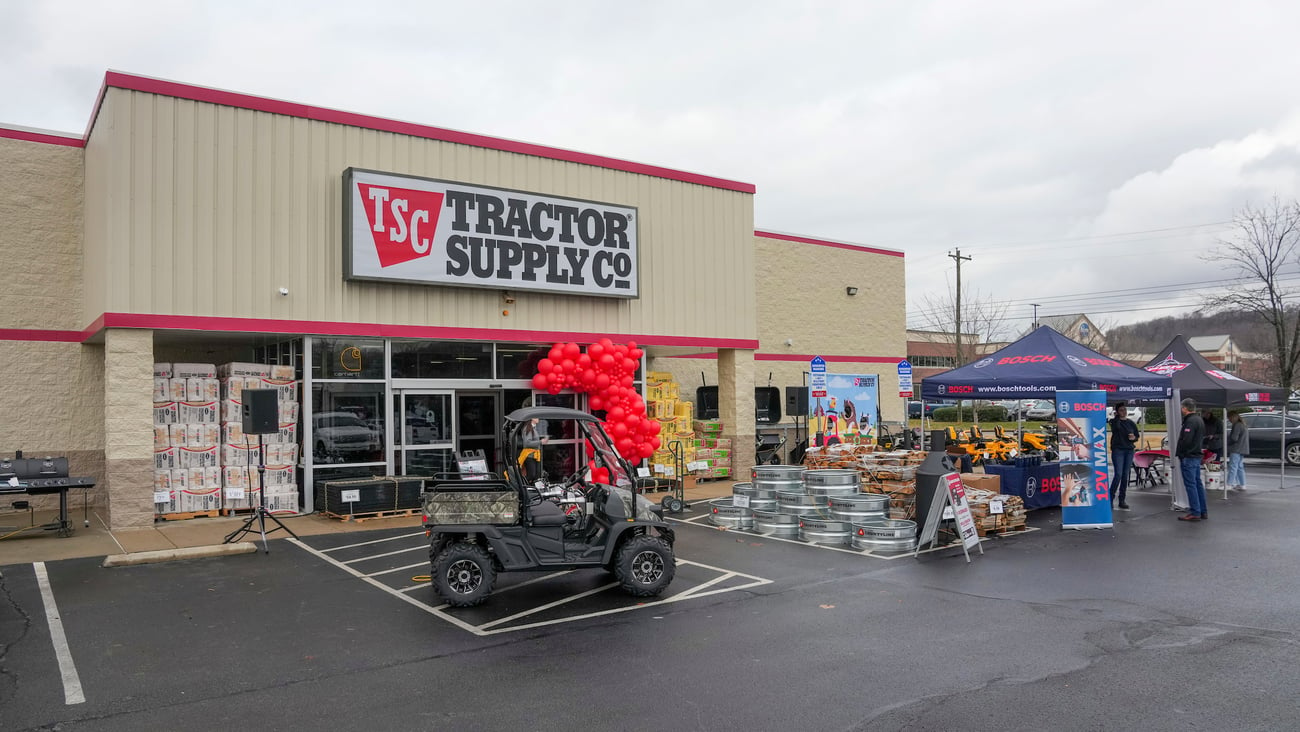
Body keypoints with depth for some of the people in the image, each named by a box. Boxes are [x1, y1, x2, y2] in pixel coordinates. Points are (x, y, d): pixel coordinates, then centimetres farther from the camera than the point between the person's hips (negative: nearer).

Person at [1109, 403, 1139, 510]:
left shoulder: (1131, 423, 12)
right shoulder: (1114, 421, 0)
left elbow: (1137, 436, 17)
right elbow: (1116, 427, -23)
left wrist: (1134, 438, -5)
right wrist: (1117, 417, -11)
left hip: (1129, 451, 4)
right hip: (1118, 450, -4)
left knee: (1126, 476, 5)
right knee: (1118, 475, -13)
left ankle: (1122, 500, 11)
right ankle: (1110, 498, -6)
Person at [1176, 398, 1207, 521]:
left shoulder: (1190, 421, -17)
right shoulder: (1199, 420, 16)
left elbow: (1185, 440, -23)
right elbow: (1202, 438, 22)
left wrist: (1179, 453, -10)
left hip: (1188, 457, -10)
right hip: (1197, 456, 10)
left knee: (1190, 484, -7)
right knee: (1198, 483, 14)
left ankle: (1195, 512, -7)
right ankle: (1202, 511, 18)